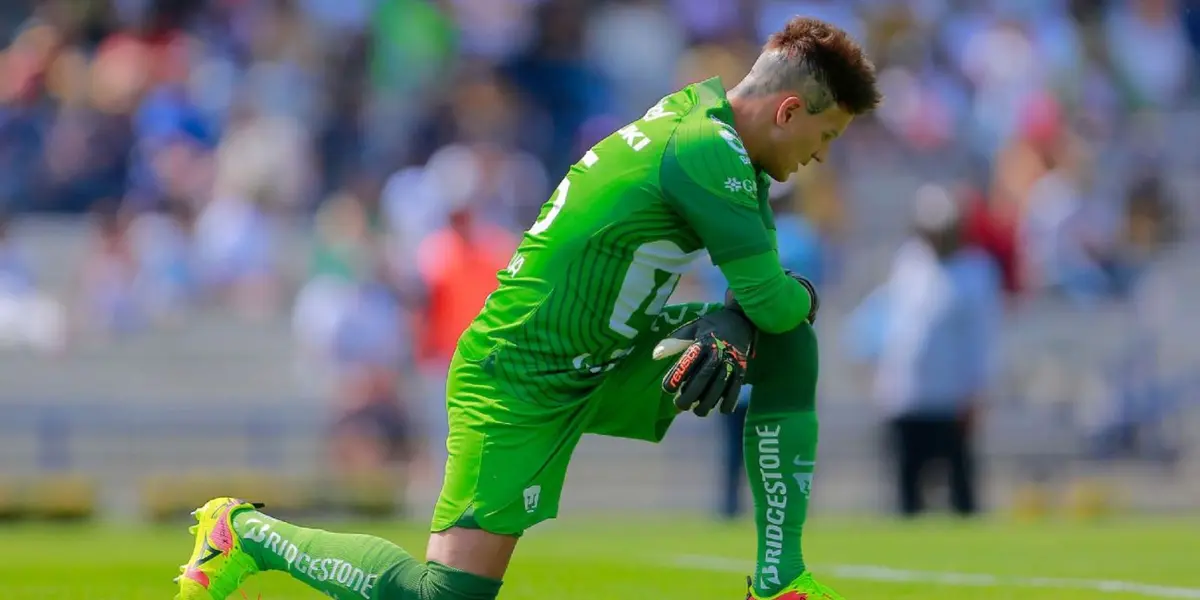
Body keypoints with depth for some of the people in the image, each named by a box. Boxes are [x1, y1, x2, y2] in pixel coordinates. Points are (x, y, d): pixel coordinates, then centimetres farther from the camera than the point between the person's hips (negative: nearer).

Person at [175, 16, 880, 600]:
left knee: (788, 346, 3)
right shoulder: (709, 153, -24)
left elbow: (755, 284, 9)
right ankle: (247, 530, 9)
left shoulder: (702, 109, 5)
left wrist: (732, 325, -13)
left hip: (604, 363, 10)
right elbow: (774, 299, -21)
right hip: (522, 385, -10)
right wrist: (801, 295, 2)